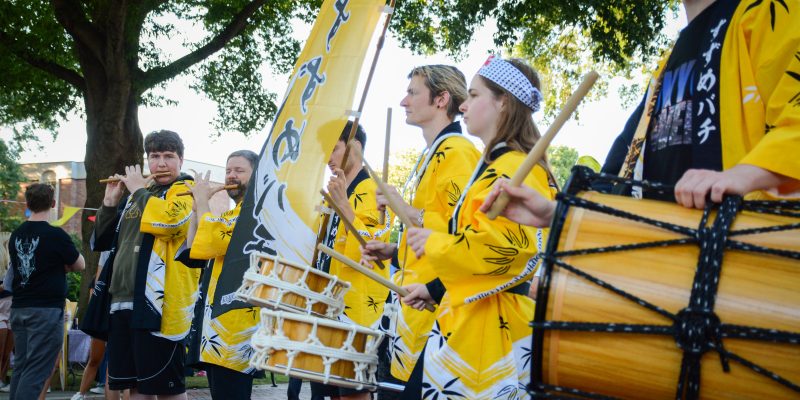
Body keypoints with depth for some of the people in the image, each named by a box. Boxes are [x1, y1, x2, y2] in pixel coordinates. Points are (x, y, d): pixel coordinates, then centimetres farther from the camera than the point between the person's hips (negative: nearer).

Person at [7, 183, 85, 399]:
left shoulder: (16, 235, 6)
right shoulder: (56, 235, -12)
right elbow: (79, 265, 1)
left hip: (19, 308, 6)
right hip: (47, 309, -6)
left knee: (20, 367, 12)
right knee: (36, 371, -6)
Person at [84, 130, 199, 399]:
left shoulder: (187, 190, -1)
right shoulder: (135, 195, 22)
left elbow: (169, 220, -24)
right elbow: (102, 241, 23)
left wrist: (139, 190, -8)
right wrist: (111, 202, 9)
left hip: (157, 302, -7)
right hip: (122, 302, 8)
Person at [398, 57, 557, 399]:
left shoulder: (516, 169, -14)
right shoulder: (496, 167, 18)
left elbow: (508, 246, -29)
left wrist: (435, 245, -16)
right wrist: (436, 290, 17)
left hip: (488, 324, -10)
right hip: (469, 319, 10)